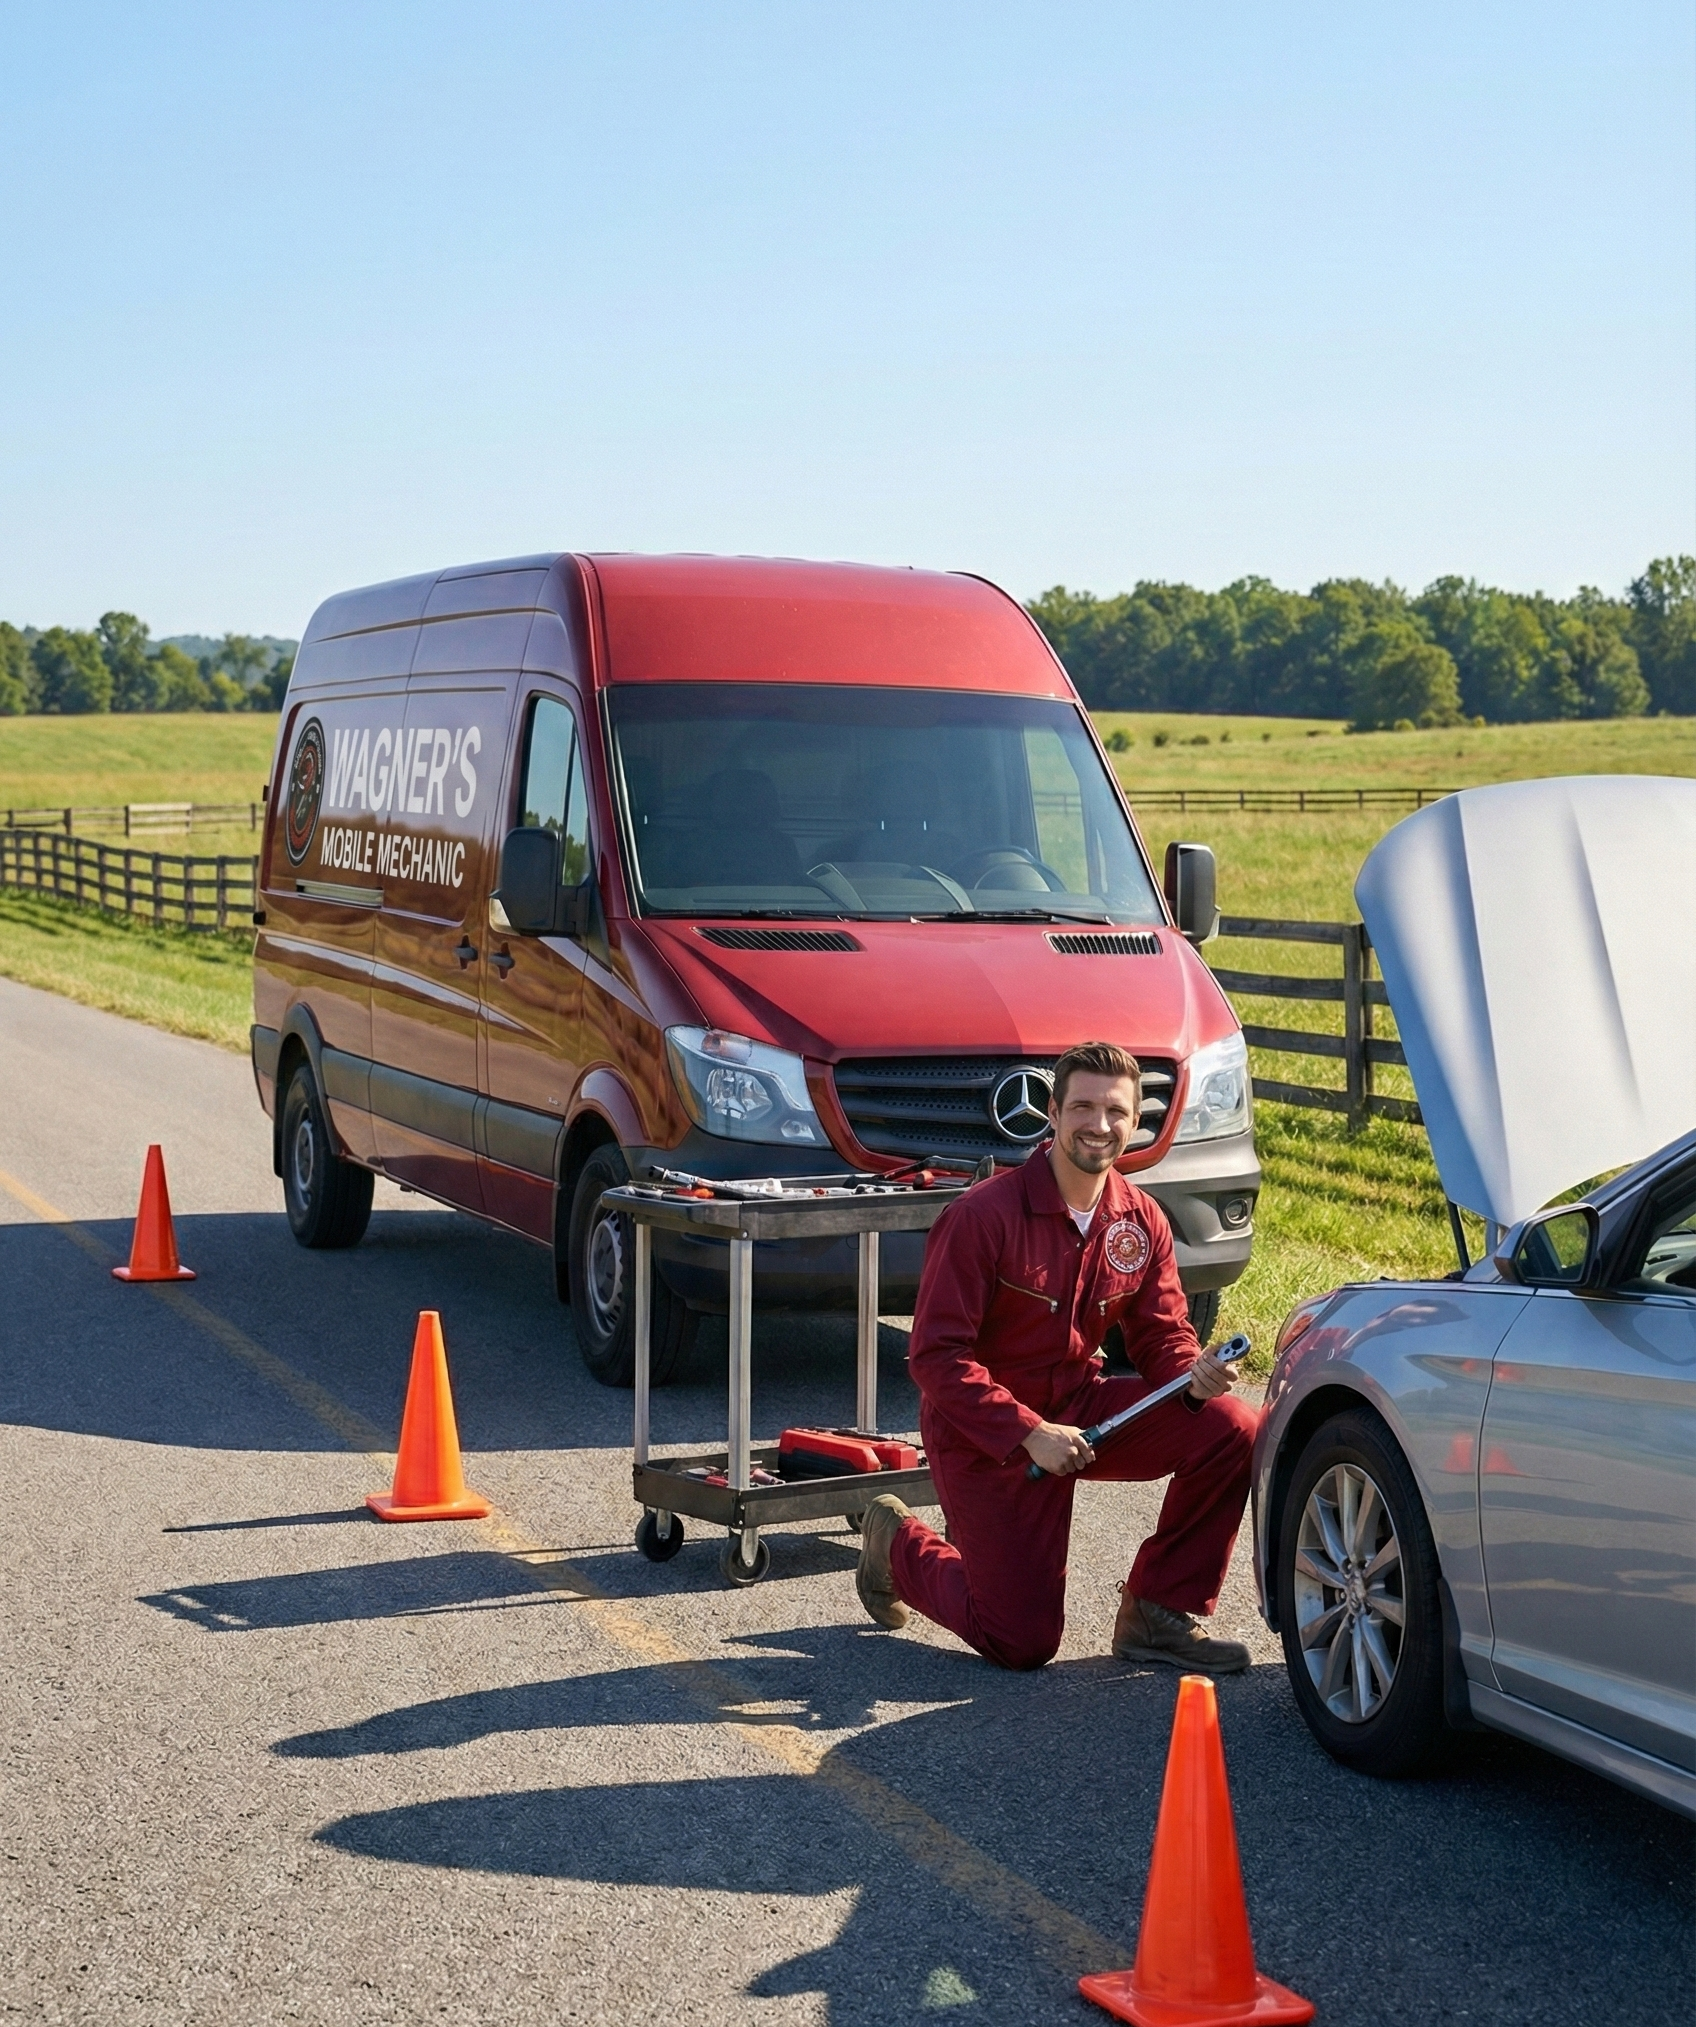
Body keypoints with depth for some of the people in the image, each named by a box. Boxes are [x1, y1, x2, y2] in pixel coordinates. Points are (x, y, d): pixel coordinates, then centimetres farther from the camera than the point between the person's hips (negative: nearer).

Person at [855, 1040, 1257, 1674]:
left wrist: (1194, 1376, -22)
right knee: (1022, 1643, -5)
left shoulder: (1141, 1222, -2)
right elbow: (936, 1355, -22)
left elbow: (1162, 1336, 3)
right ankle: (899, 1544, 24)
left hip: (1080, 1406, 6)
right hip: (983, 1433, -5)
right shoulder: (983, 1216, -21)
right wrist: (1029, 1434, -29)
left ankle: (1157, 1614, -1)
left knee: (1231, 1428, -17)